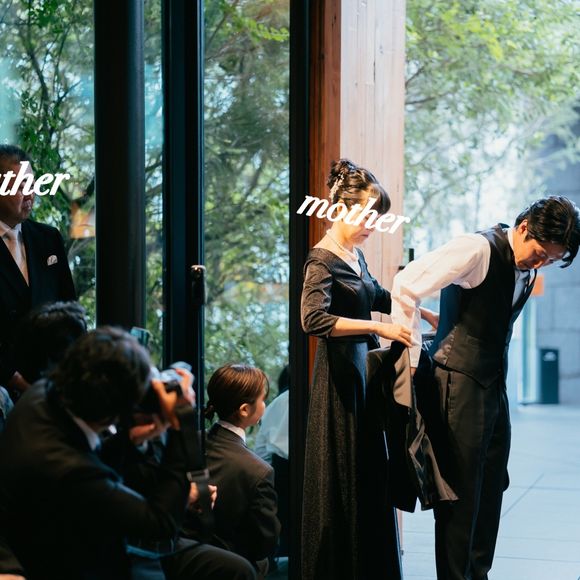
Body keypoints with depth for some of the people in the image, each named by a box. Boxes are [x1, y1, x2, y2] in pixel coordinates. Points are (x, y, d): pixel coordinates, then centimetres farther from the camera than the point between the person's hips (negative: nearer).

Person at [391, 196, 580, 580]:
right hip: (461, 384, -8)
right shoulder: (479, 250, -16)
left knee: (491, 488, 12)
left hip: (495, 385, 8)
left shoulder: (529, 266, 8)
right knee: (461, 490, -3)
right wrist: (412, 356, -16)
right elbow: (406, 286, -20)